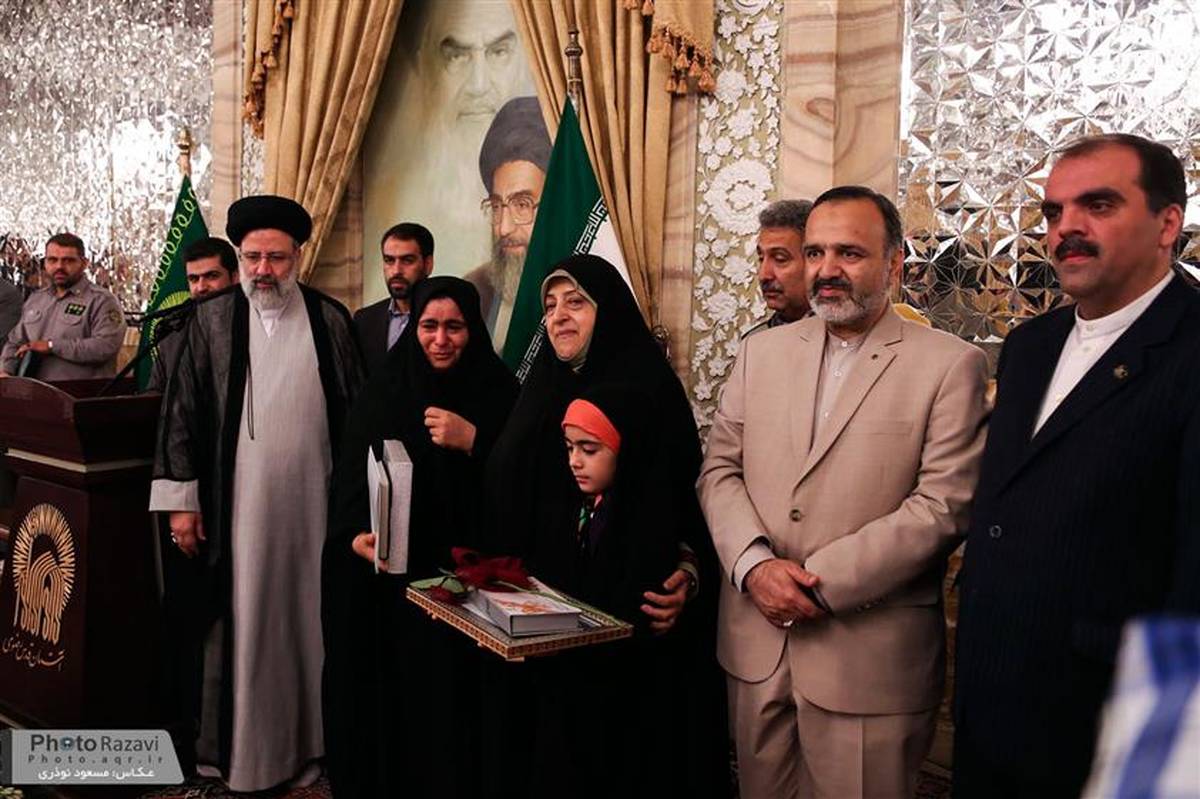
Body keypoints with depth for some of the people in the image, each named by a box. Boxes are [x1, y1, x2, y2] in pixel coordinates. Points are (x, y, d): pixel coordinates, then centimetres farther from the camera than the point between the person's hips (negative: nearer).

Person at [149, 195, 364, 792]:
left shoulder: (330, 321, 3)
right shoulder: (212, 320, 1)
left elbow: (355, 410, 5)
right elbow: (182, 411, 1)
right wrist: (181, 499, -3)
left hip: (309, 502, 1)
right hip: (232, 502, 0)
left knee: (303, 616, 8)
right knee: (233, 619, 6)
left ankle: (301, 739, 23)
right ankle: (228, 741, 21)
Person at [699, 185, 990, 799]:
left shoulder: (951, 365, -5)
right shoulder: (762, 351, 8)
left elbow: (943, 505, -12)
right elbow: (719, 471, 6)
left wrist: (821, 581, -16)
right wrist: (755, 565, -11)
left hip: (868, 659, -4)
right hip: (755, 645, 4)